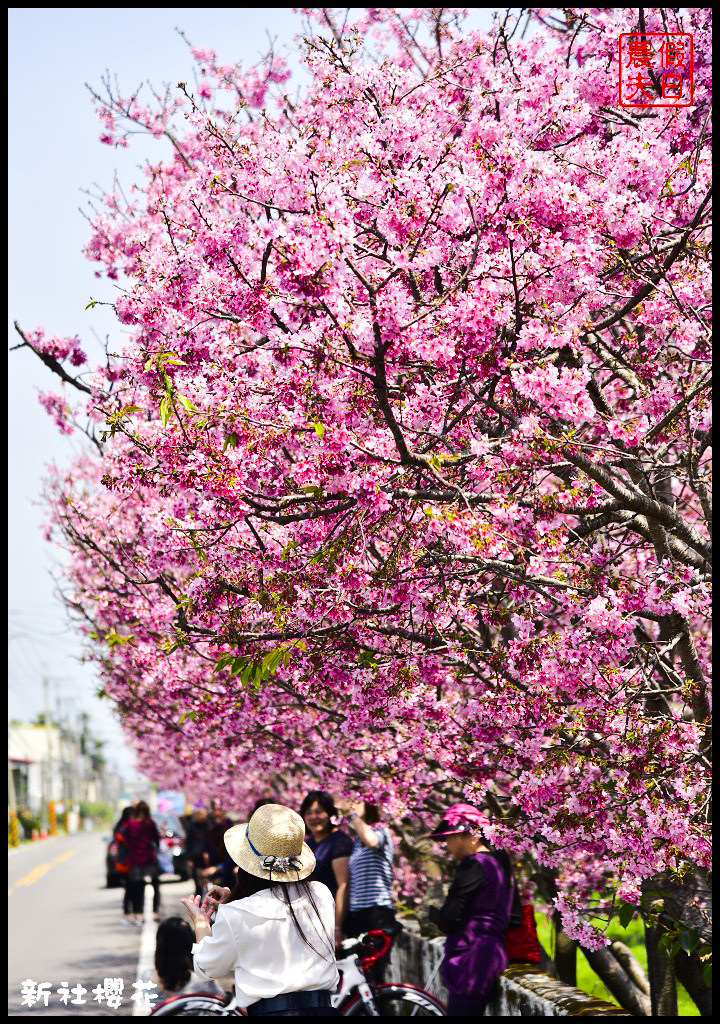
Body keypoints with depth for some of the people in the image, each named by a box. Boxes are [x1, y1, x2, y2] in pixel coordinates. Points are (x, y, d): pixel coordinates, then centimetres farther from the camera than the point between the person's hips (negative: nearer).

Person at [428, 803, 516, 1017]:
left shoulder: (474, 865, -14)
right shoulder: (498, 863, 15)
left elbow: (449, 921, -18)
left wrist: (433, 912, 4)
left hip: (471, 957, -10)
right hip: (492, 954, 10)